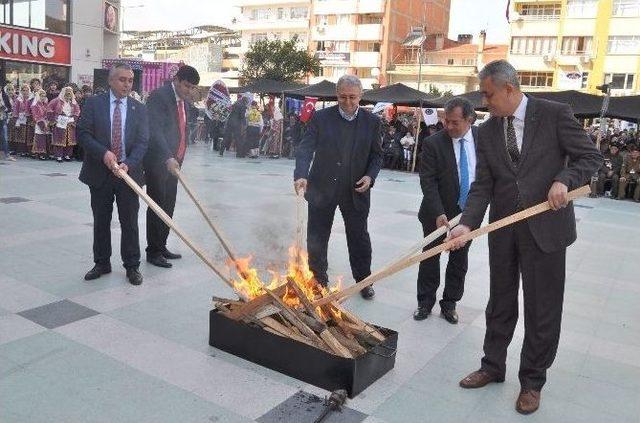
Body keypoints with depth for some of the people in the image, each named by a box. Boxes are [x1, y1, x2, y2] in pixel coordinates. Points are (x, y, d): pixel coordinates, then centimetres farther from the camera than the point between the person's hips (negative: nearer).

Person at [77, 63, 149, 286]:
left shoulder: (139, 109, 4)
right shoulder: (93, 103, 1)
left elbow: (142, 142, -3)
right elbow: (82, 133, -4)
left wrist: (128, 164, -18)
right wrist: (103, 153, -19)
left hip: (128, 172, 0)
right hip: (99, 173, 0)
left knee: (130, 222, 4)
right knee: (101, 221, 11)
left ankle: (132, 266, 15)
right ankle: (102, 263, 25)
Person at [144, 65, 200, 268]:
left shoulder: (184, 101, 13)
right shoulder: (159, 96, -13)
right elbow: (155, 130, -22)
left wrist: (179, 159, 14)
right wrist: (168, 158, -31)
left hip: (172, 162, 8)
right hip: (158, 162, -8)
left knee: (168, 206, 12)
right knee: (157, 206, -2)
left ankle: (161, 247, 23)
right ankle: (153, 251, 7)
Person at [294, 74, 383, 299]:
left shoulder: (372, 121, 0)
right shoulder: (321, 118, -5)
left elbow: (377, 155, 7)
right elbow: (305, 148, -12)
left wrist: (370, 176, -12)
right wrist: (301, 175, -29)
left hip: (356, 191, 1)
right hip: (322, 189, 0)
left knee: (359, 238, 11)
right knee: (316, 239, 10)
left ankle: (363, 281, 31)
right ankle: (318, 281, 28)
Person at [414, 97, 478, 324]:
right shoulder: (433, 143, -13)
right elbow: (428, 181, -15)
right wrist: (438, 213, -23)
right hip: (438, 214, -2)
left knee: (459, 261, 12)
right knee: (430, 258, 9)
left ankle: (449, 304, 27)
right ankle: (425, 303, 25)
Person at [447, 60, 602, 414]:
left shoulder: (555, 114, -6)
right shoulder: (486, 132, 4)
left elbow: (591, 156, -2)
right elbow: (482, 185, -1)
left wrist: (563, 180, -22)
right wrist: (467, 224, -15)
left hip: (545, 227, -3)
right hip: (503, 229, 4)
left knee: (542, 309, 6)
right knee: (500, 303, 16)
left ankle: (532, 381, 24)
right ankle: (492, 366, 34)